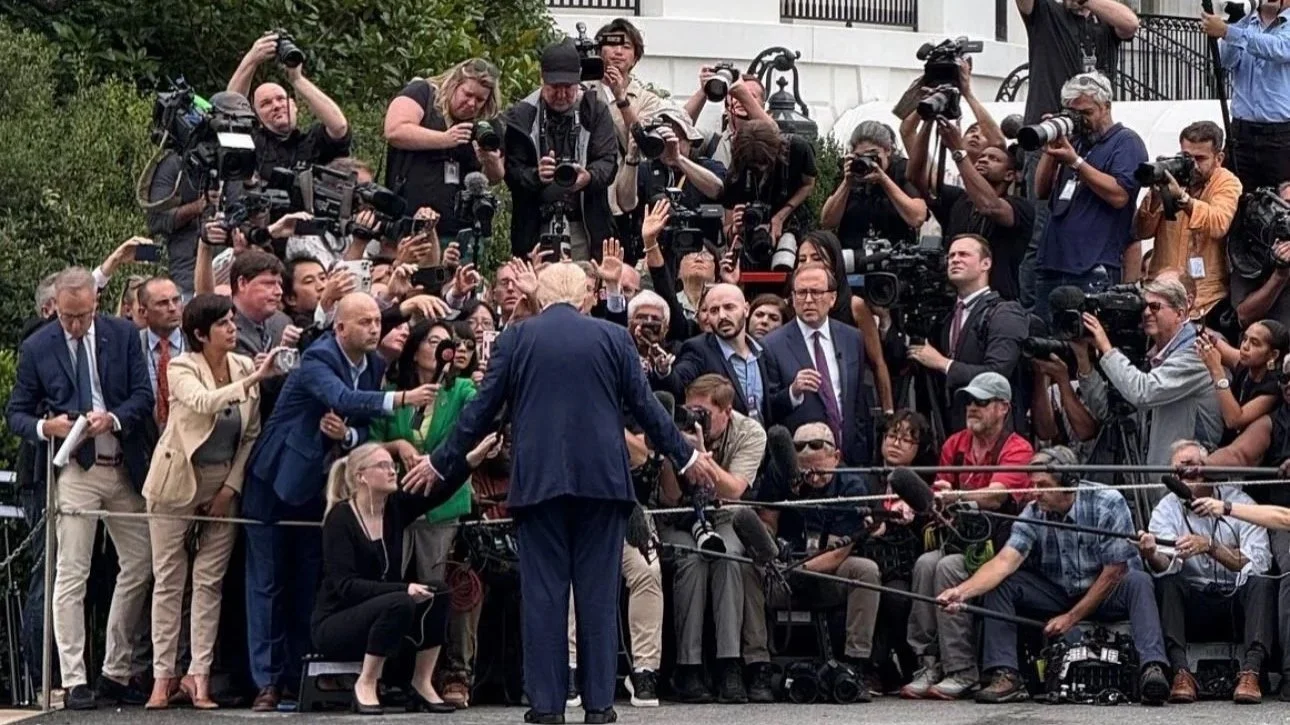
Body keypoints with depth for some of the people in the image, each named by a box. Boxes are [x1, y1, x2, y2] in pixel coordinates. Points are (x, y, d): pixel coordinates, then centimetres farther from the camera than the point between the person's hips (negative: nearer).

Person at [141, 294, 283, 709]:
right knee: (169, 580, 1)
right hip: (179, 483, -3)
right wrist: (254, 379, -38)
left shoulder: (244, 367, 1)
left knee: (210, 582, 2)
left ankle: (199, 675, 4)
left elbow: (251, 435, 5)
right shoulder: (182, 369, -10)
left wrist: (231, 487, -3)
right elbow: (204, 402, -32)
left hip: (224, 486, 3)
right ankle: (163, 674, 5)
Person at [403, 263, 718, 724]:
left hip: (538, 479, 0)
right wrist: (685, 457, 19)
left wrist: (441, 463, 16)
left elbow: (482, 409, 5)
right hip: (601, 478, 0)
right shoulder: (612, 337, 4)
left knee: (543, 592, 2)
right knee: (598, 592, 3)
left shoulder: (515, 339, 3)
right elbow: (645, 405, 7)